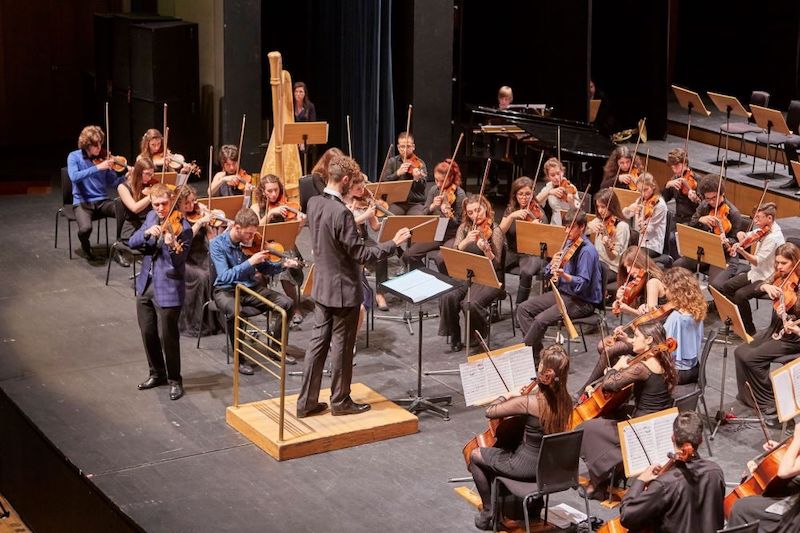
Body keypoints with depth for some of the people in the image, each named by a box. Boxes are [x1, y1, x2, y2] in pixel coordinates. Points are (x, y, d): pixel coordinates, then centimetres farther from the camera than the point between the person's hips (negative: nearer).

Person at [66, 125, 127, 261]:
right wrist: (97, 168, -28)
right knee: (85, 228, -33)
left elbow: (112, 182, 5)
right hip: (82, 202, -3)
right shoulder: (74, 157, -5)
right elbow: (74, 177, -23)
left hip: (102, 201, 3)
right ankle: (86, 247, 6)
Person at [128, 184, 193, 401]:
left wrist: (172, 246, -45)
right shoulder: (151, 218, 6)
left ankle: (175, 380, 16)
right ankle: (157, 374, 33)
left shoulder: (182, 228, -16)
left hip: (167, 289, -7)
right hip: (145, 285, 7)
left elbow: (178, 262, -24)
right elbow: (132, 242, -1)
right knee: (148, 332, 15)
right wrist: (147, 233, -21)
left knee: (167, 336, -1)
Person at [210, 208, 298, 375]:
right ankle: (240, 359, -20)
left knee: (286, 303, -13)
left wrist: (282, 264, -8)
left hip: (250, 287, 5)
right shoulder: (217, 244, -15)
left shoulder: (250, 242, -2)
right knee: (234, 311, -39)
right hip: (226, 290, -5)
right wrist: (250, 262, -31)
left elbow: (264, 269, 10)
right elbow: (225, 276, -25)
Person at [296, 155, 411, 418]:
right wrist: (393, 243, -15)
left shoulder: (314, 203, 0)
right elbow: (360, 254, -22)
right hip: (343, 290, -8)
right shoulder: (342, 213, -25)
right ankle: (340, 401, 19)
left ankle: (306, 402, 17)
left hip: (321, 286, 8)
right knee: (341, 346, 6)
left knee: (318, 342, 13)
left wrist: (358, 220, 17)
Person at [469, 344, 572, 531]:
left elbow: (490, 412, -18)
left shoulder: (528, 402, -28)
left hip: (527, 466, -6)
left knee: (475, 455, 17)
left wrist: (508, 396, -2)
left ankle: (489, 512, 22)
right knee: (500, 451, 34)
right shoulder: (565, 400, -9)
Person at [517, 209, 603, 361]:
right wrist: (552, 264, -14)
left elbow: (582, 284, -25)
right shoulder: (567, 244, 6)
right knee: (523, 308, -2)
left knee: (541, 320, -26)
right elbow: (548, 274, 9)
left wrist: (564, 275, -41)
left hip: (583, 301, -9)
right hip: (563, 292, 9)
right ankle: (536, 351, -2)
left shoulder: (587, 251, -18)